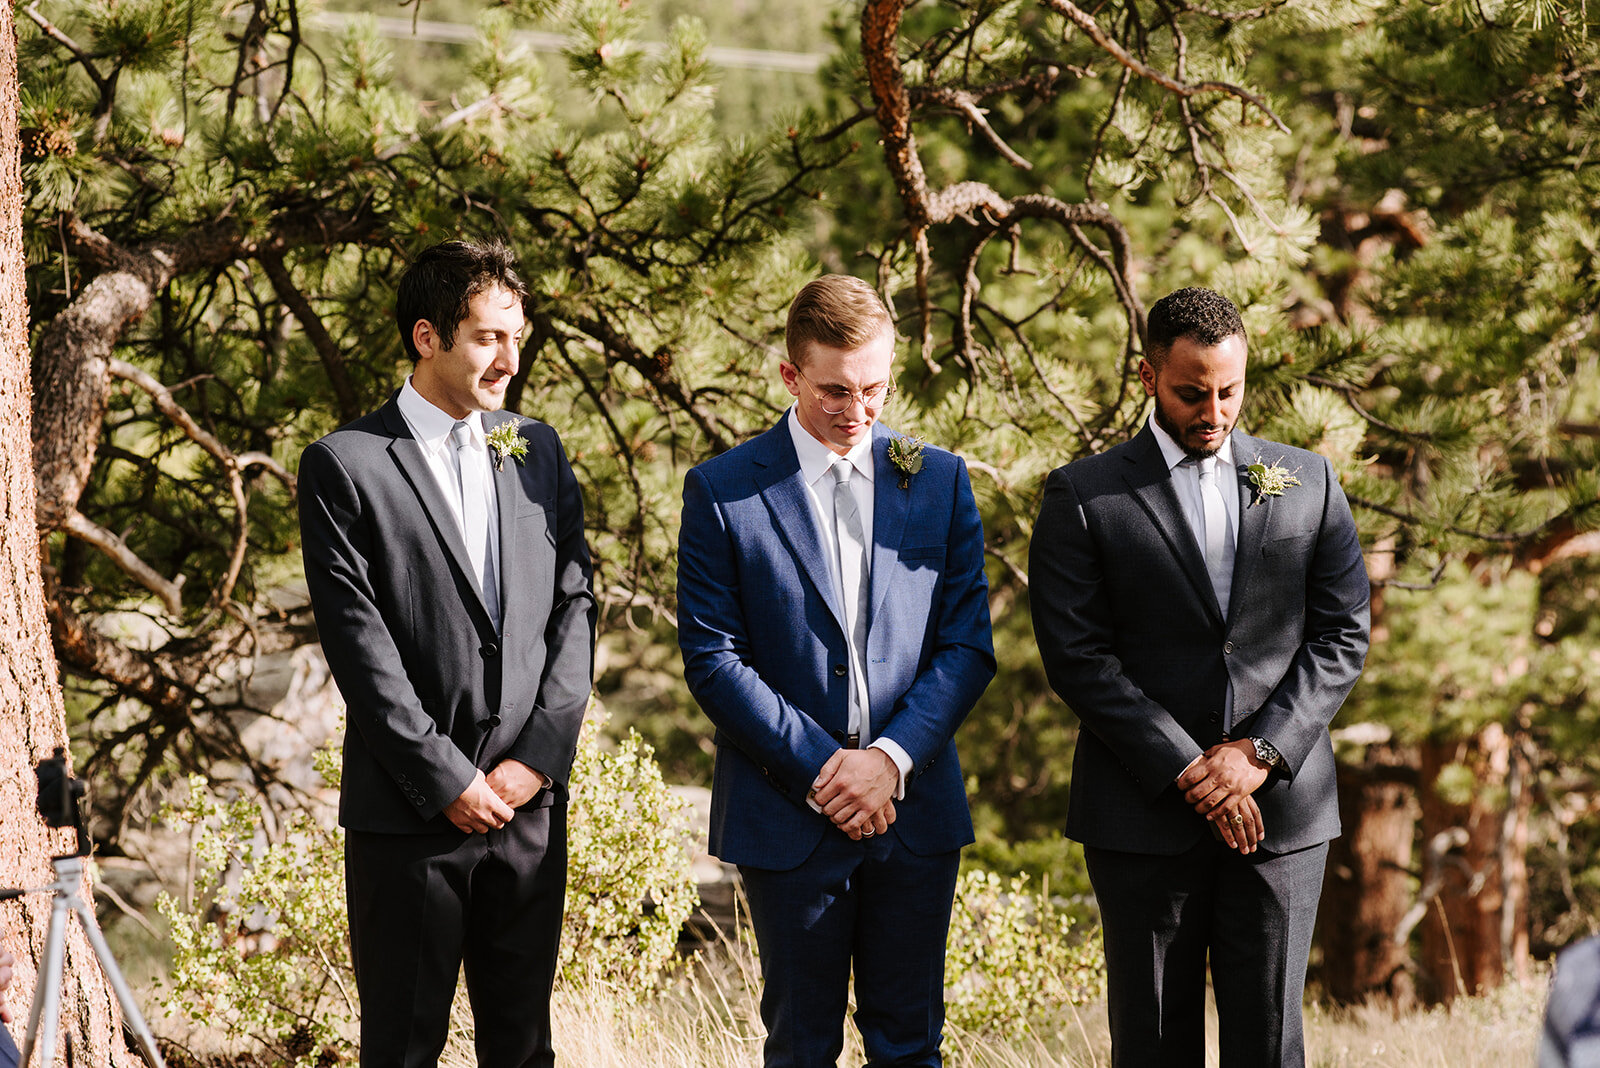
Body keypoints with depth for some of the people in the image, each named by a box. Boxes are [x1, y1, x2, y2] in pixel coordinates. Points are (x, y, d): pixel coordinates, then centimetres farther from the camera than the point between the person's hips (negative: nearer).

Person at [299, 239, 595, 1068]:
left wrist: (540, 756, -5)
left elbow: (575, 606, 7)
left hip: (530, 801, 4)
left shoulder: (537, 451, 11)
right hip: (409, 812, -4)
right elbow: (359, 643, -10)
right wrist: (446, 780, -13)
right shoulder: (345, 465, -4)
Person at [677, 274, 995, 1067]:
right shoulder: (722, 492, -2)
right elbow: (712, 658, -6)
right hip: (787, 818, -2)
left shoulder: (941, 481, 6)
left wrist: (893, 756, -11)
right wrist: (818, 768, -13)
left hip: (915, 806, 2)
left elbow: (968, 644, 4)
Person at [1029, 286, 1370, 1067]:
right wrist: (1190, 772, -12)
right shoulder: (1084, 496, 1)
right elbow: (1076, 655, -6)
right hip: (1145, 817, -2)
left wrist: (1261, 753, -8)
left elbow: (1344, 634, 6)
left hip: (1281, 808, 2)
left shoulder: (1308, 483, 10)